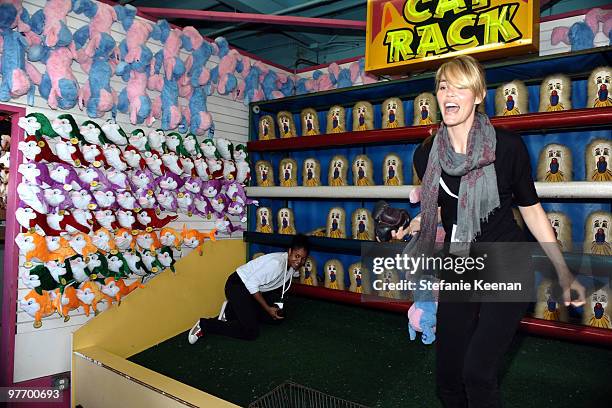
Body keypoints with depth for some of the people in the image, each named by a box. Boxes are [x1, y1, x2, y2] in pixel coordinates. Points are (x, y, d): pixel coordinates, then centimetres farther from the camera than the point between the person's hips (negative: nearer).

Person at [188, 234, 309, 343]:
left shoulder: (293, 265, -3)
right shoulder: (276, 263, -30)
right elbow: (252, 284, -26)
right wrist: (268, 308, -19)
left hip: (255, 289, 9)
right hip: (237, 286, -9)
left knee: (275, 318, 10)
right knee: (251, 332, -16)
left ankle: (230, 312, 19)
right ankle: (204, 325, -5)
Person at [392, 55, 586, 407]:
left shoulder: (507, 146, -13)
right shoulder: (427, 155, -4)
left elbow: (531, 209, -3)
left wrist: (563, 272, -5)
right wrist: (409, 228, -9)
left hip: (507, 269, -3)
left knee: (478, 372, -14)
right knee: (447, 376, 11)